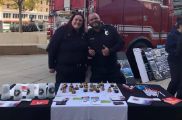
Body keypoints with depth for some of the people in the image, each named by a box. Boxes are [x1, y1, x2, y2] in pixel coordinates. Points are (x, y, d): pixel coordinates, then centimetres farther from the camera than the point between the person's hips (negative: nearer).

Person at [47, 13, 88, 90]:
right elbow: (52, 48, -9)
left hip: (79, 69, 5)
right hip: (63, 68, -5)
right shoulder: (62, 31, -8)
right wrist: (51, 65, -8)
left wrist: (85, 63, 8)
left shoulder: (83, 34, 7)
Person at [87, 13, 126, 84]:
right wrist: (88, 52, -14)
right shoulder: (88, 34, 3)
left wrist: (110, 50, -17)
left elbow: (120, 43, -2)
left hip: (113, 67, 0)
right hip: (96, 70, 1)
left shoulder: (110, 29, 0)